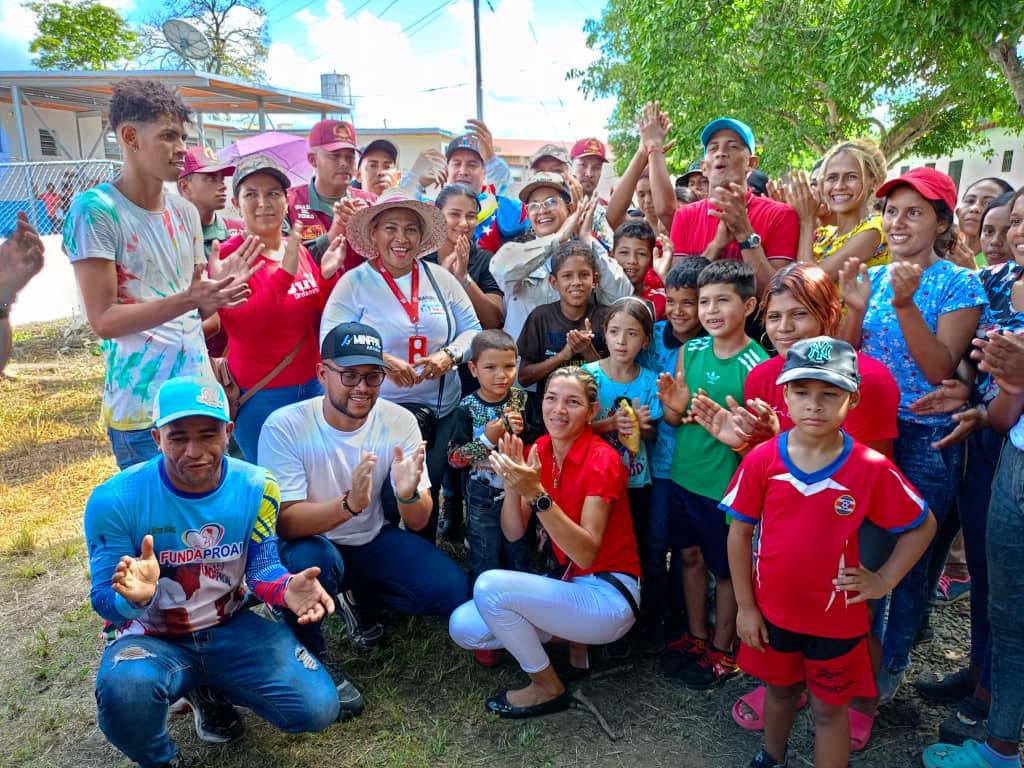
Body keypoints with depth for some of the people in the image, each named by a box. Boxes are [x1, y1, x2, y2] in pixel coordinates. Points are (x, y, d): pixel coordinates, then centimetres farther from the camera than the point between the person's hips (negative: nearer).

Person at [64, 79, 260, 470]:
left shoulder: (185, 212, 9)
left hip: (200, 394, 6)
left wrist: (220, 288, -9)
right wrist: (190, 299, -25)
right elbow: (104, 320, -15)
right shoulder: (96, 209, -11)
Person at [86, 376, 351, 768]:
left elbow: (262, 567, -7)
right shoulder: (114, 499, -19)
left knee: (318, 709, -10)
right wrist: (133, 597, -40)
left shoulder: (256, 487, -13)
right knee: (124, 690, -38)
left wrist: (287, 588, -32)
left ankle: (210, 687, 20)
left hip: (230, 627, 3)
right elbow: (104, 599, -14)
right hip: (150, 636, -2)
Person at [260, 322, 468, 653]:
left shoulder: (400, 421, -12)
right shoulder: (284, 426, -20)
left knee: (450, 589, -16)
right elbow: (285, 523, -26)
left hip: (373, 539, 3)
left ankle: (356, 594, 11)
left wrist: (408, 494, -35)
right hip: (309, 541, -3)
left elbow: (418, 523, -10)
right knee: (311, 560, -37)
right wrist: (349, 503, -45)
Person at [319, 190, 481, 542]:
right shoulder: (354, 282, -5)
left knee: (428, 496, 15)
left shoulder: (441, 278, 5)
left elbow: (472, 329, 7)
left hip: (440, 410, 4)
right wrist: (382, 360, -27)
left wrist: (449, 355, -13)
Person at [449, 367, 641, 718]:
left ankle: (547, 687, -1)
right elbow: (513, 533, -2)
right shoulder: (539, 450, 2)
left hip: (609, 596, -7)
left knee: (489, 585, -23)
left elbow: (586, 554, -27)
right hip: (570, 584, 7)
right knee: (463, 626, -2)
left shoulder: (602, 459, -19)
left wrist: (536, 493, -36)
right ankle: (570, 637, 11)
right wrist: (512, 482, -21)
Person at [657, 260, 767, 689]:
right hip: (683, 476, 5)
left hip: (726, 484, -5)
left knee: (725, 568, 14)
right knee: (690, 557, 19)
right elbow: (675, 419, 5)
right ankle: (696, 637, 41)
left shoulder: (757, 364, -16)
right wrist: (673, 407, -17)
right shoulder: (690, 351, -2)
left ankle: (723, 650, 35)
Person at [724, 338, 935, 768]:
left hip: (836, 616, -2)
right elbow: (739, 533, -7)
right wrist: (745, 606, -4)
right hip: (771, 609, 2)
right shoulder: (761, 460, -14)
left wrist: (884, 580, -8)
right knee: (780, 689, 26)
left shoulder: (871, 469, -17)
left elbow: (923, 526, -1)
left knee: (829, 708, 16)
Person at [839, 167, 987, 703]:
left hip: (926, 441, -4)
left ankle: (891, 664, 30)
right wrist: (855, 308, -14)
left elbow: (941, 370, -16)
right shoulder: (873, 277, 5)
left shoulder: (958, 284, -7)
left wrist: (905, 305, -26)